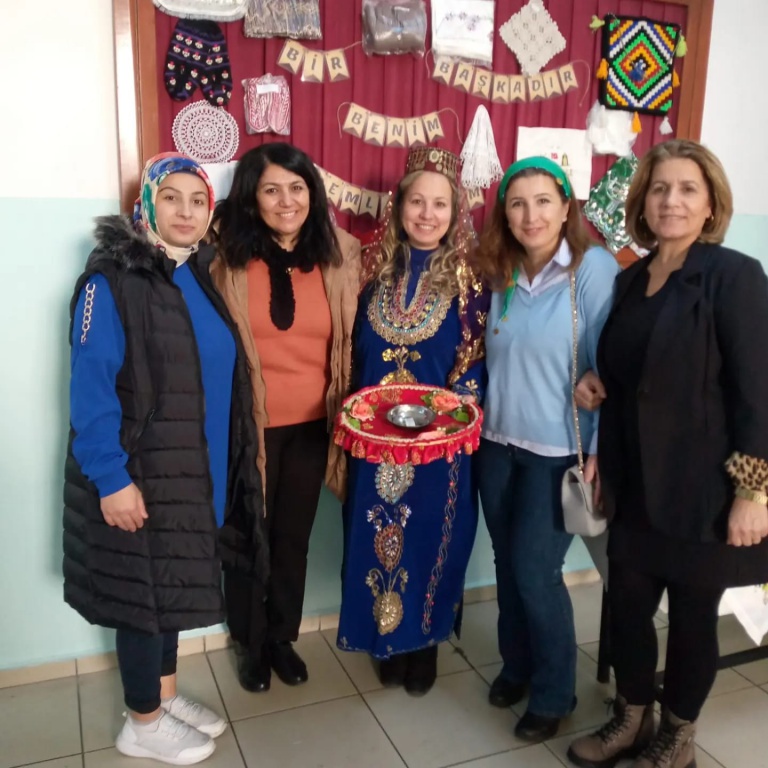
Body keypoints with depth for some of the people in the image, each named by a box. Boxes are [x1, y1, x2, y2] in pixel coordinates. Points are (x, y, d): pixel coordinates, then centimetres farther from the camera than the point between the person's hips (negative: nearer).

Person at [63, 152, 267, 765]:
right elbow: (90, 387, -18)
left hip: (196, 467, 7)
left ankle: (166, 695, 38)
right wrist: (110, 477, -22)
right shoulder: (111, 281, -14)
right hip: (138, 473, -7)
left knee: (171, 581, 19)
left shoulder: (202, 279, 9)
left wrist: (224, 462, 9)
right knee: (144, 588, 7)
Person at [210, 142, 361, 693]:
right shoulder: (227, 259, -8)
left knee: (294, 537, 18)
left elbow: (350, 341, 6)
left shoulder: (339, 256, -2)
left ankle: (283, 637, 39)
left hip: (311, 424, 2)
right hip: (248, 423, -2)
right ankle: (250, 643, 37)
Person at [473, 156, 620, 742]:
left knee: (535, 572, 0)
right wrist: (481, 420, 8)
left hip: (559, 450, -5)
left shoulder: (595, 268, -12)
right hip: (497, 444, 6)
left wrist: (602, 449, -15)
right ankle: (517, 664, 38)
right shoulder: (502, 275, 5)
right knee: (507, 565, 15)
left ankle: (554, 693, 24)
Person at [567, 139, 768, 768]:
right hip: (636, 484, 6)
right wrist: (599, 386, 0)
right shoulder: (631, 280, 8)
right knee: (627, 601, 13)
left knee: (692, 612, 11)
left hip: (702, 487, -5)